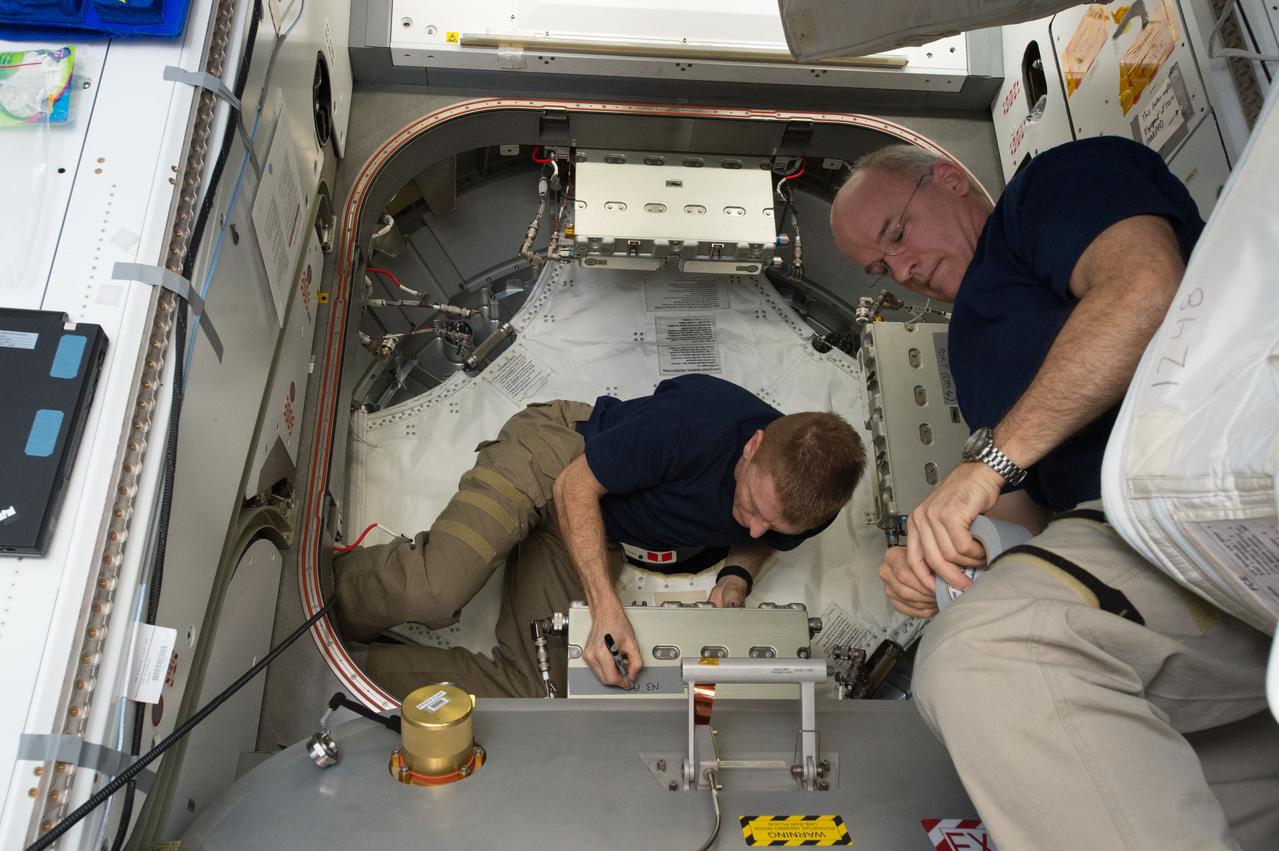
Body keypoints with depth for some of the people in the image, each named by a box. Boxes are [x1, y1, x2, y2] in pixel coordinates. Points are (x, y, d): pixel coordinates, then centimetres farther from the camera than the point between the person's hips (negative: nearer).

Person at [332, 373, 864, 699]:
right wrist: (606, 605, -35)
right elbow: (577, 485, -24)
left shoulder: (798, 508, -15)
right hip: (558, 458, -5)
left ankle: (363, 663, 6)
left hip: (602, 536, 5)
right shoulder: (699, 420, -35)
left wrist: (736, 577, -13)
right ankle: (333, 583, 2)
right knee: (437, 594, -31)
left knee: (530, 689, -7)